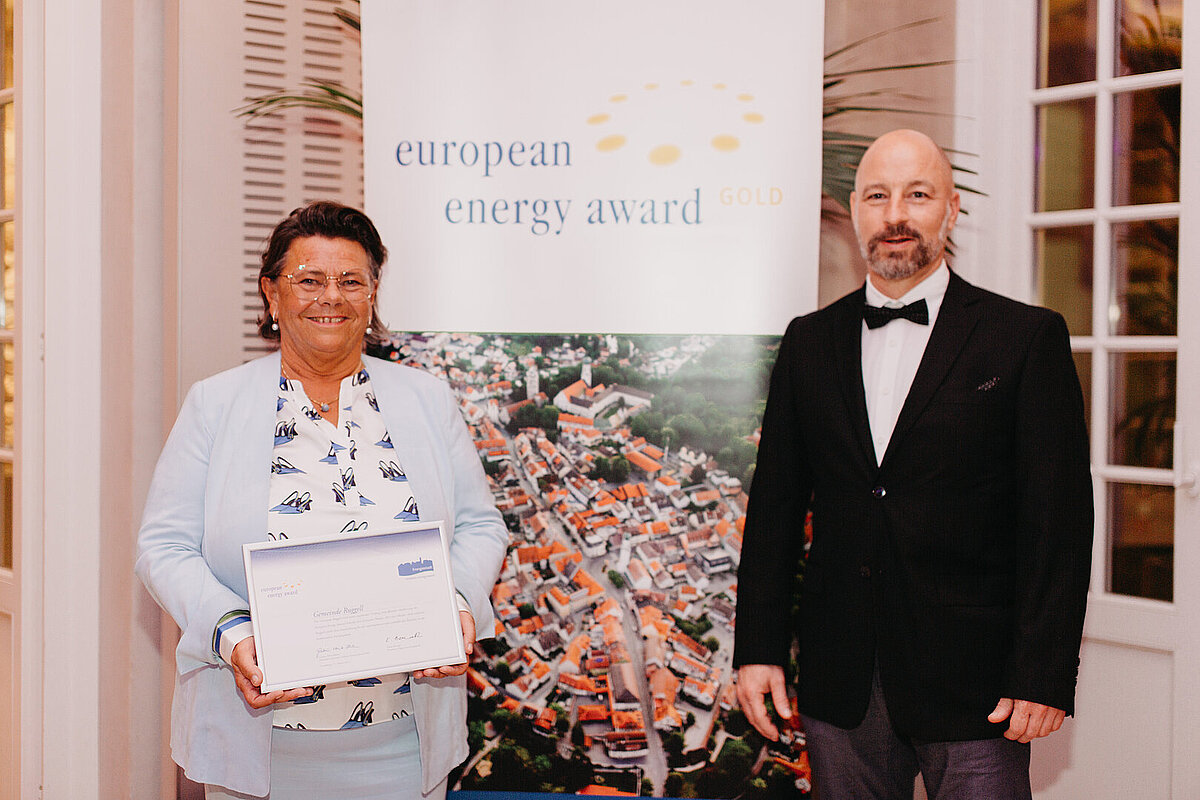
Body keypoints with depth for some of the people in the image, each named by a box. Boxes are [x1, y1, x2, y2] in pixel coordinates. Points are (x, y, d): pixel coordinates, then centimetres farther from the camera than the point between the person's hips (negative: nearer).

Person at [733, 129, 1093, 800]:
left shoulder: (1028, 337, -1)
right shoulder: (810, 341, 10)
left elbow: (1059, 519, -5)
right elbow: (776, 502, 10)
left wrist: (1044, 676, -11)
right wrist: (759, 647, 3)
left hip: (973, 685, -3)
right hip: (841, 684, 3)